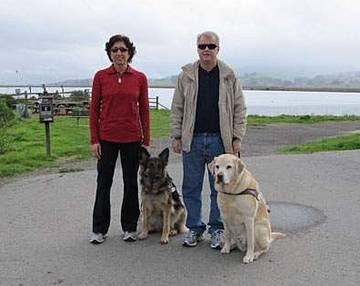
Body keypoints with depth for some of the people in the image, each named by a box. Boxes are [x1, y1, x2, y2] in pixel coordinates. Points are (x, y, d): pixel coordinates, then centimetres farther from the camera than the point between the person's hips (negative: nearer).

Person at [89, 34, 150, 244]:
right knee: (104, 183, 6)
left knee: (131, 183, 9)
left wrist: (146, 141, 1)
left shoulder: (140, 78, 1)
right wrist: (94, 140, -4)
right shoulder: (101, 76, 0)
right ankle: (99, 229, 18)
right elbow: (94, 109, 1)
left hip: (132, 138, 1)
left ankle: (130, 227, 23)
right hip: (107, 137, 0)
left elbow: (144, 110, 4)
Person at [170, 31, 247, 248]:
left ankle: (217, 230, 20)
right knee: (191, 187, 7)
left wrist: (237, 138, -2)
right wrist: (176, 136, 1)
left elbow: (239, 109, 4)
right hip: (192, 140, 1)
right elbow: (177, 108, 7)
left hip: (220, 140, -1)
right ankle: (195, 228, 21)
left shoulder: (229, 76, 4)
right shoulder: (187, 75, 6)